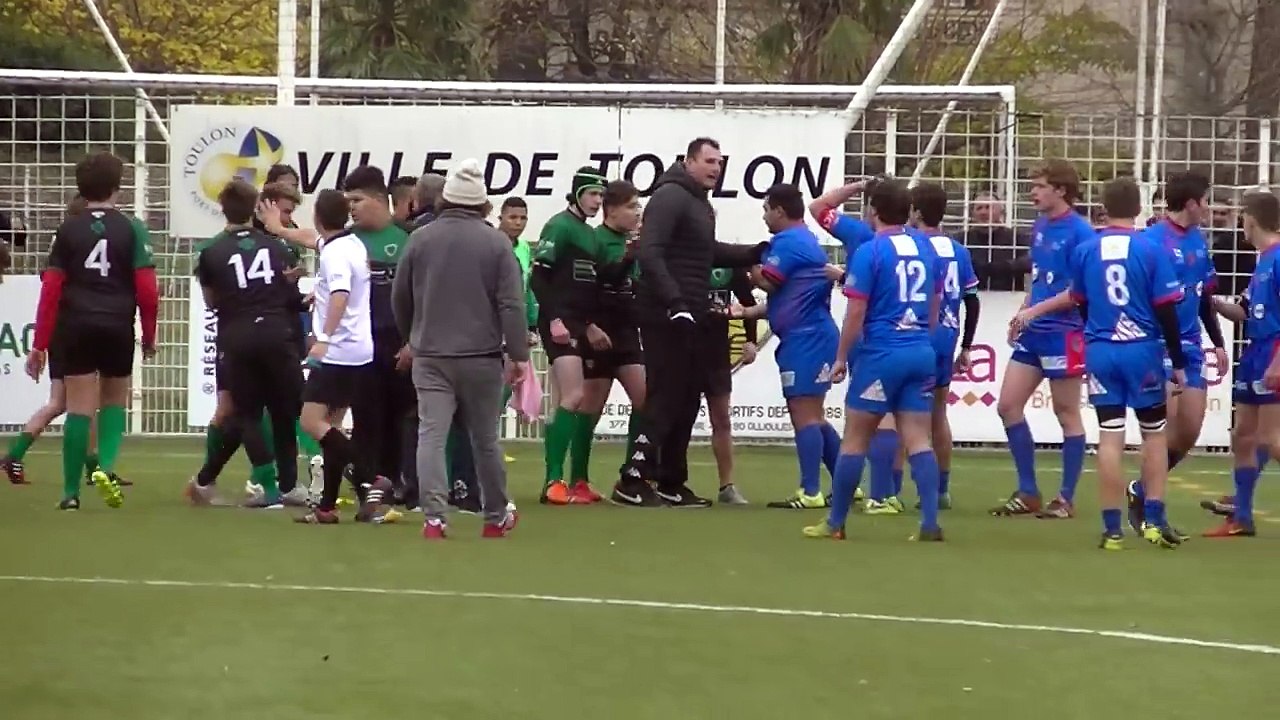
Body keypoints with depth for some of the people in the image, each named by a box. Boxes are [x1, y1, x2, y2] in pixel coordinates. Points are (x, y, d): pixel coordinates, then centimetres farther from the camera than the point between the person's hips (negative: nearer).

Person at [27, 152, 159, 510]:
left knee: (79, 408, 4)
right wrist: (149, 335, 8)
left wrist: (40, 344, 2)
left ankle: (71, 492, 3)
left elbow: (51, 289, 0)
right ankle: (106, 465, -4)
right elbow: (147, 289, -5)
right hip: (118, 326, 0)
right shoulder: (132, 229, 0)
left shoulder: (68, 230, 4)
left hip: (75, 326, 0)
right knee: (114, 401, 19)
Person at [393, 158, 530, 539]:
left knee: (431, 435, -4)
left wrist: (414, 337, 26)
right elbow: (511, 304, -9)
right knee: (485, 437, 12)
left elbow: (400, 298, 10)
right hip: (481, 356, 0)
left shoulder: (421, 239, 0)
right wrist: (518, 354, -6)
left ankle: (434, 517, -16)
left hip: (431, 355, 0)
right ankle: (496, 516, 24)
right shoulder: (496, 243, -6)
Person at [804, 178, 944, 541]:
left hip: (881, 354, -5)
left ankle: (835, 522, 12)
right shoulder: (926, 248, 8)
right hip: (921, 353, 5)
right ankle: (930, 523, -8)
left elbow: (856, 312, -10)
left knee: (855, 439, 5)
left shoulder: (869, 252, -10)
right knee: (917, 439, 3)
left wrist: (841, 357, -1)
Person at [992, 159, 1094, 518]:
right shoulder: (1040, 227, 10)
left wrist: (1036, 309, -20)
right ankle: (1028, 492, 14)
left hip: (1063, 333, -8)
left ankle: (1067, 499, 10)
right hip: (1033, 332, 8)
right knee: (1008, 405, 6)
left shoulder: (1079, 232, -14)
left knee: (1067, 414, 2)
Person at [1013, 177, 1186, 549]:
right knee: (1154, 432, 12)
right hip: (1142, 350, -2)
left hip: (1100, 351, 2)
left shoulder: (1084, 250, 3)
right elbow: (1166, 310, -6)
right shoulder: (1152, 248, -6)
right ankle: (1154, 520, 7)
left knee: (1110, 437, 3)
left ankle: (1112, 529, 1)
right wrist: (1178, 363, 1)